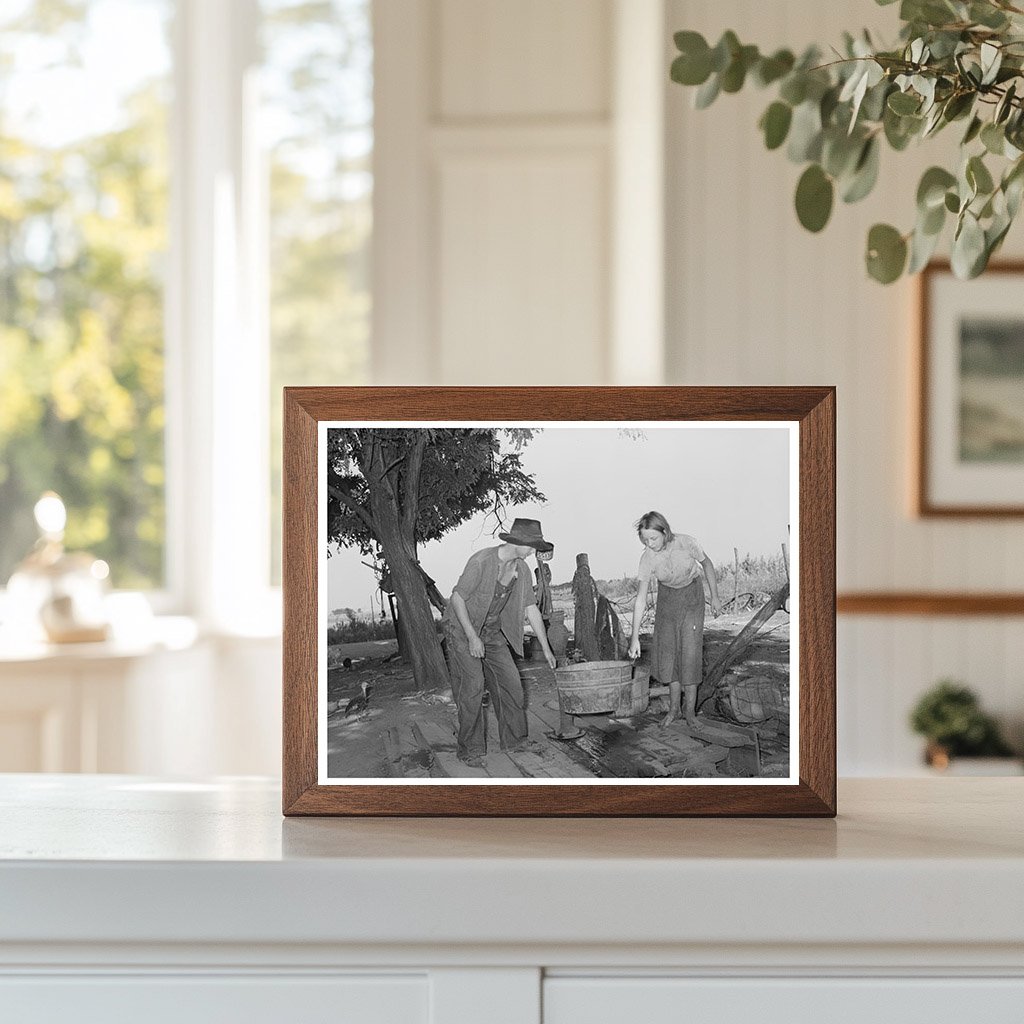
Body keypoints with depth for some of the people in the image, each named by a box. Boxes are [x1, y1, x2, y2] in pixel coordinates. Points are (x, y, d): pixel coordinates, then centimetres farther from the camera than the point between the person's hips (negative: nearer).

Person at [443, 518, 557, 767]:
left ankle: (514, 740, 13)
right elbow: (457, 598, -21)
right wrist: (472, 637, -24)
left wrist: (546, 649, 7)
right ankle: (469, 748, -5)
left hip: (492, 632, 7)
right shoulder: (481, 561, -25)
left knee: (510, 681, 0)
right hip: (462, 629, -7)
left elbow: (531, 609, 5)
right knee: (472, 685, -14)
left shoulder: (521, 570, -4)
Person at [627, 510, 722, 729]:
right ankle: (673, 708, 10)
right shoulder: (647, 558, -23)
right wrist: (635, 637, -22)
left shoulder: (686, 543, -28)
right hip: (667, 598, 2)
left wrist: (715, 597, -2)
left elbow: (707, 564, -7)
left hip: (692, 596, -2)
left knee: (690, 651, -9)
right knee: (668, 652, -2)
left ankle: (690, 712, -5)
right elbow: (641, 598, -21)